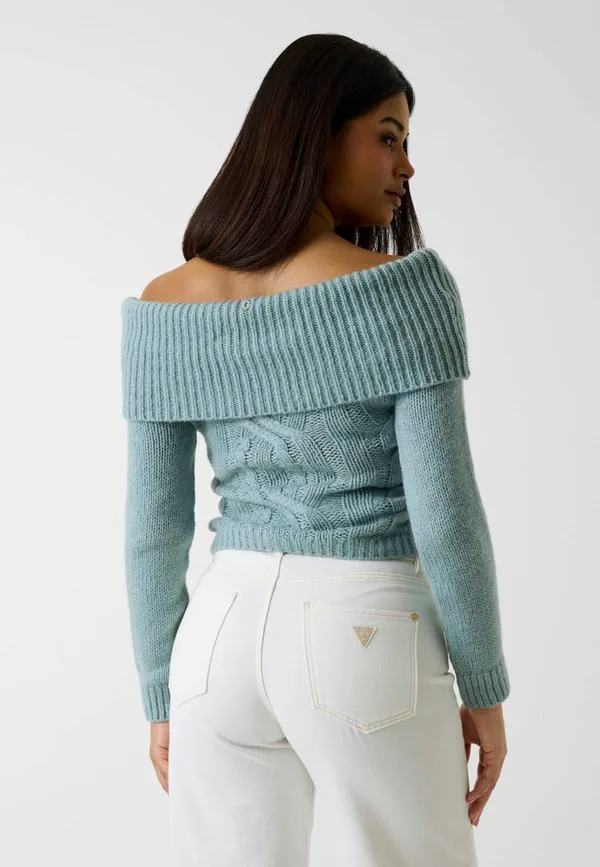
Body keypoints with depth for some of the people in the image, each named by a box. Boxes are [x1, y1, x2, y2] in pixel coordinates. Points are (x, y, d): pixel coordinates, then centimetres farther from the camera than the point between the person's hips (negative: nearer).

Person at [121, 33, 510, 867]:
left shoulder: (166, 307, -1)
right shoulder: (402, 289, -14)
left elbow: (152, 529, 2)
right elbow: (445, 512, -14)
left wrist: (163, 695, 12)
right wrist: (485, 687, -1)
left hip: (224, 636, 5)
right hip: (366, 650, -4)